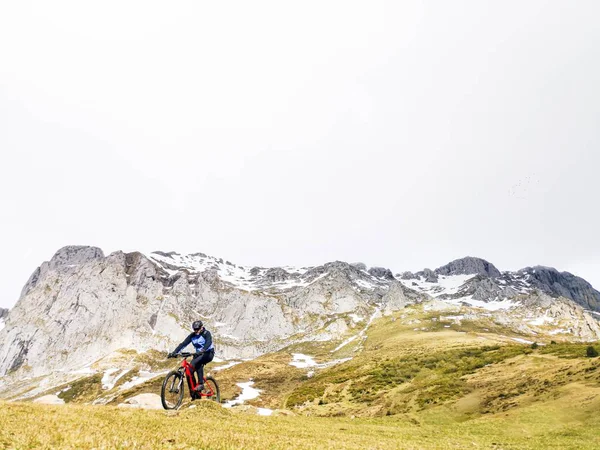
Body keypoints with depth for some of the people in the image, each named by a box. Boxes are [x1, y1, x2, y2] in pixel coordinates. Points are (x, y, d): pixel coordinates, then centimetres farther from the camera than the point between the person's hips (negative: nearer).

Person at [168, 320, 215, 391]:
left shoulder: (206, 333, -16)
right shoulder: (192, 335, -2)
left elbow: (208, 342, -34)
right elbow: (183, 344, -10)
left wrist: (202, 351, -52)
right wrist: (174, 352, -24)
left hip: (208, 353, -6)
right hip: (199, 354, 6)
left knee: (196, 363, -32)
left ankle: (201, 384, -24)